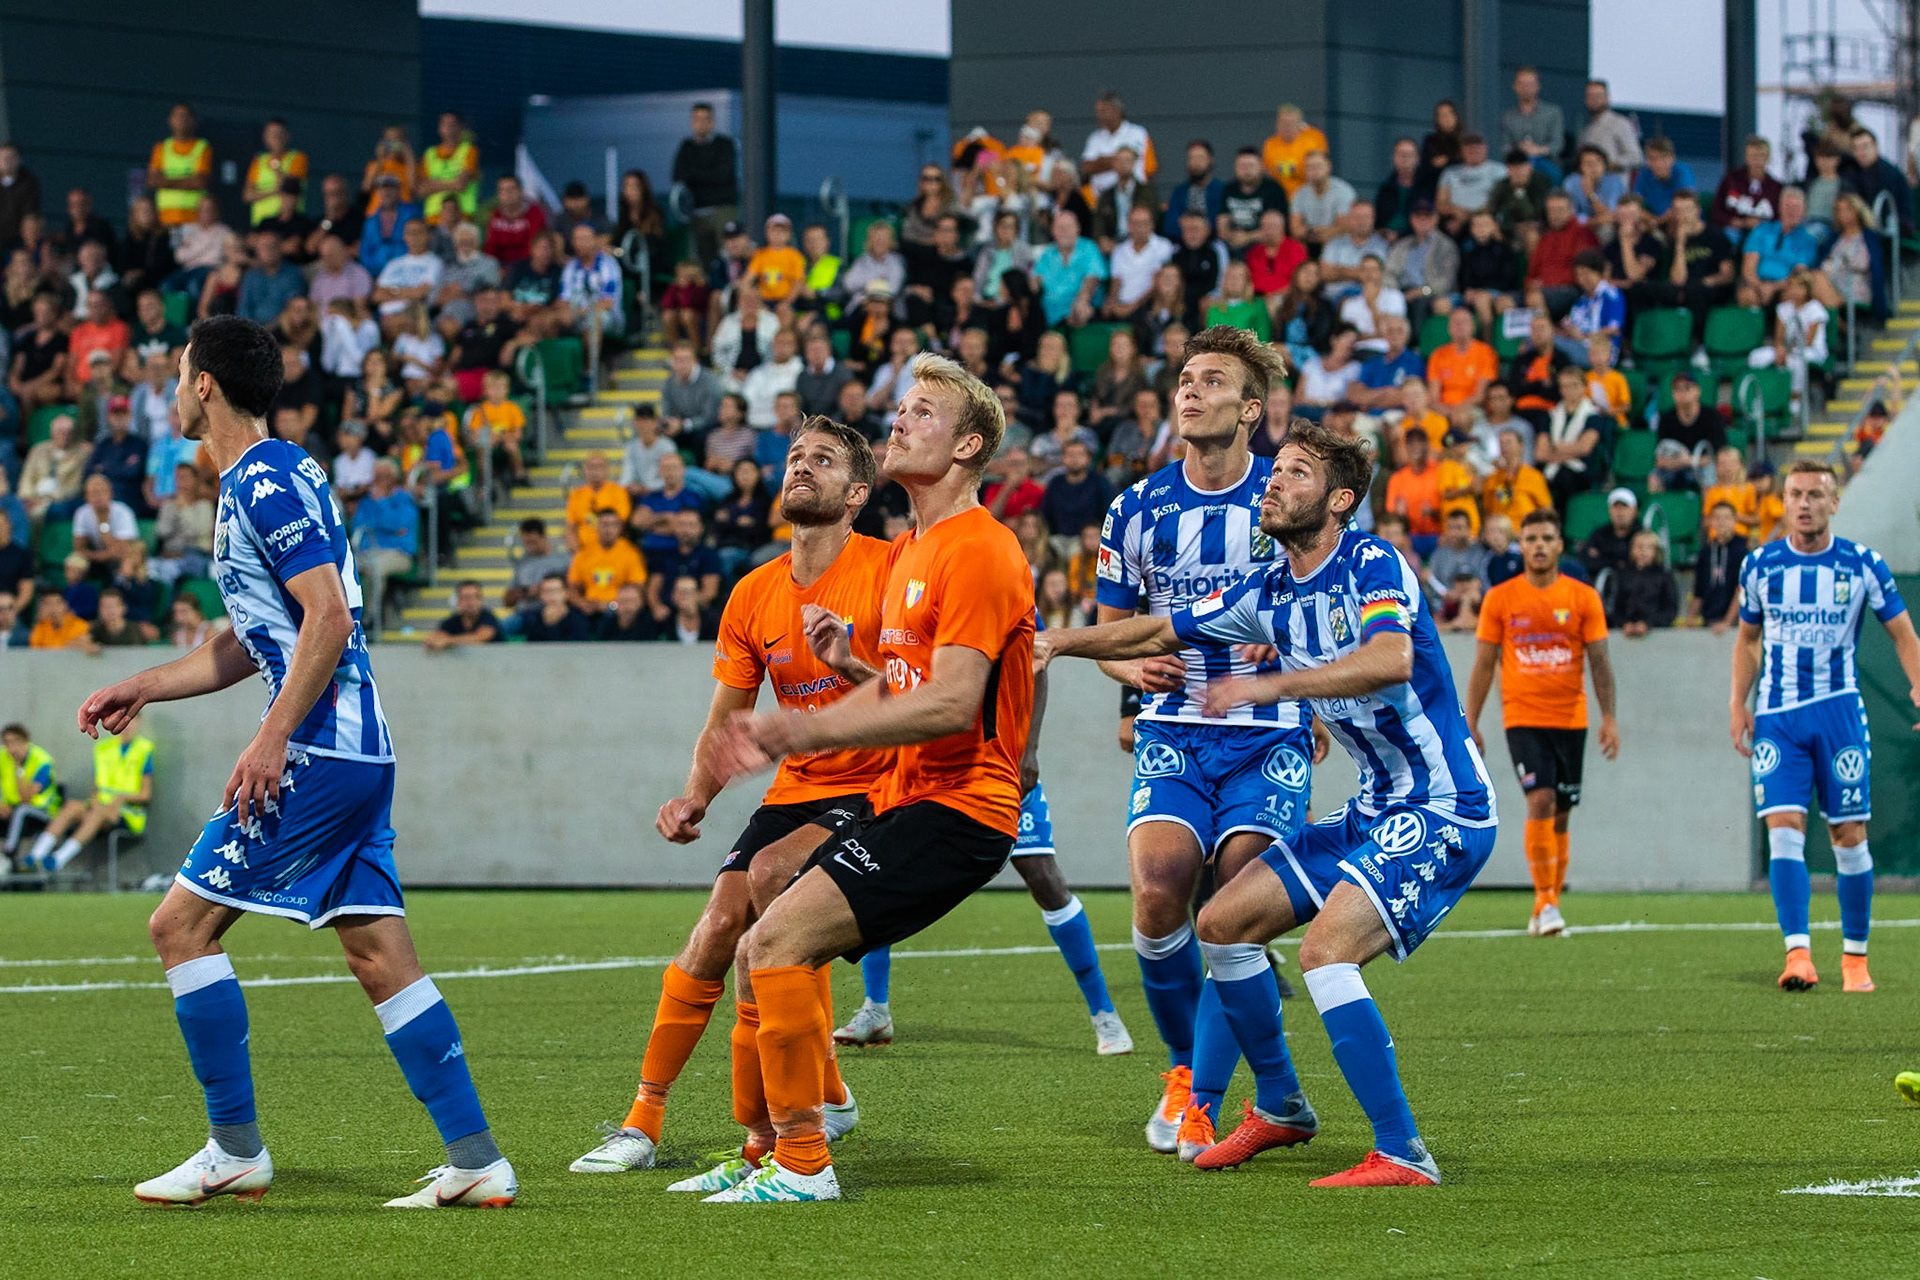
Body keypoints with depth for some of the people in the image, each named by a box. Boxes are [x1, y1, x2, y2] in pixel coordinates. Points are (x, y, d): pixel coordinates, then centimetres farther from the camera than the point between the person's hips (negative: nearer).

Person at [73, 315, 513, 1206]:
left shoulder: (265, 483, -11)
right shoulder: (259, 480, 20)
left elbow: (328, 619, -20)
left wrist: (272, 739, -22)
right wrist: (142, 689, 27)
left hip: (316, 755, -10)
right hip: (359, 752, 10)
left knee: (183, 924, -3)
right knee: (380, 957, 6)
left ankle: (236, 1149, -1)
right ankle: (475, 1161, 0)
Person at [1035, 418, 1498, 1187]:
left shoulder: (1373, 565, -15)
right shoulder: (1270, 592, 9)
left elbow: (1392, 660, -35)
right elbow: (1159, 633, 20)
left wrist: (1272, 685, -37)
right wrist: (1058, 643, 8)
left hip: (1442, 809, -9)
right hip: (1373, 810, 9)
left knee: (1324, 951, -25)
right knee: (1223, 923, 9)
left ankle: (1402, 1154, -22)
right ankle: (1279, 1108, 24)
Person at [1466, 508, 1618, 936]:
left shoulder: (1583, 598, 3)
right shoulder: (1500, 599, 2)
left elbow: (1599, 661, 3)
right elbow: (1484, 665, 6)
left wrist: (1609, 717, -7)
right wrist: (1470, 724, 4)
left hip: (1570, 719, 2)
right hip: (1523, 718, -2)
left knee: (1560, 815, 6)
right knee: (1541, 801, -18)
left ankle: (1549, 906, 16)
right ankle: (1544, 901, -16)